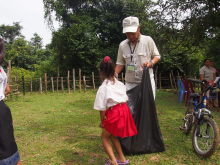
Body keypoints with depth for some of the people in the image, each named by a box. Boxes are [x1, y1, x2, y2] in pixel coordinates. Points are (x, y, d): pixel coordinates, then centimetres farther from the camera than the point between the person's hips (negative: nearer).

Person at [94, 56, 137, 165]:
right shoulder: (120, 84, 9)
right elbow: (125, 99, 12)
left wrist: (102, 121, 4)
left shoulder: (103, 87, -9)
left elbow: (102, 108, -8)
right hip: (124, 110, 7)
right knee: (112, 135, 25)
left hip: (114, 113, -7)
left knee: (104, 137, 12)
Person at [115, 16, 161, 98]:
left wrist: (151, 62, -16)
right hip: (130, 83, 3)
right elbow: (120, 63, 10)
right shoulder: (122, 45, 4)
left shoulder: (148, 40, -4)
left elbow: (157, 56, 5)